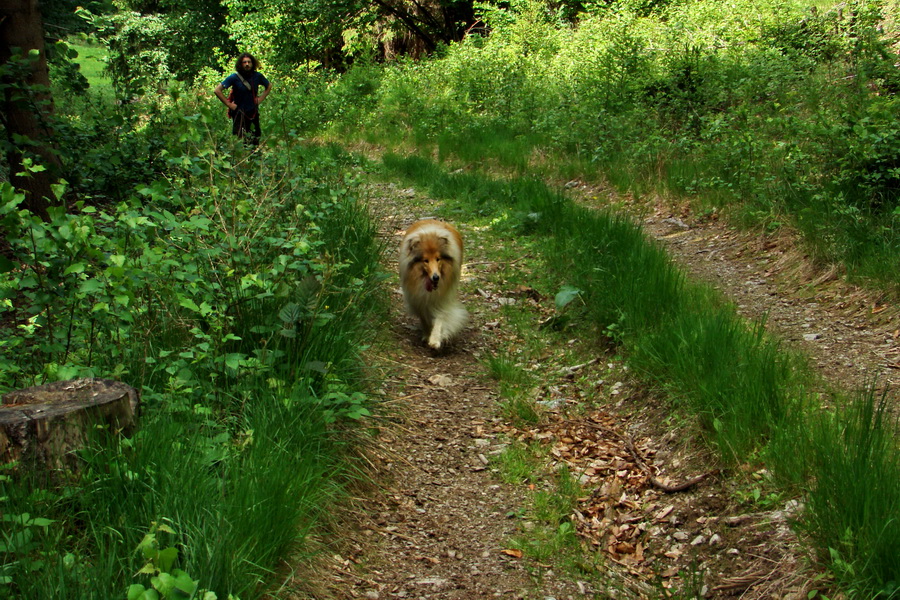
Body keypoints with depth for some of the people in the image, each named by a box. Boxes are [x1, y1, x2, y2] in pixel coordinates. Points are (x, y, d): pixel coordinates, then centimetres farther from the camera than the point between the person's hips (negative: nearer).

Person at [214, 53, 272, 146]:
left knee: (255, 140, 6)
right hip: (239, 113, -4)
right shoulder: (234, 77, -9)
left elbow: (269, 86, 21)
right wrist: (228, 104, -10)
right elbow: (217, 90, -8)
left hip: (253, 113, 4)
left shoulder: (257, 76, 1)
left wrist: (260, 99, 9)